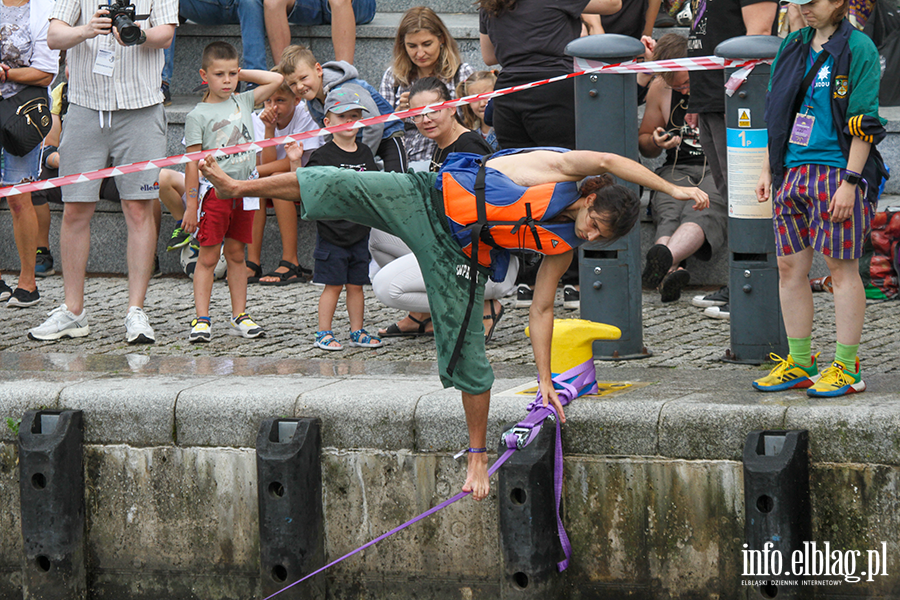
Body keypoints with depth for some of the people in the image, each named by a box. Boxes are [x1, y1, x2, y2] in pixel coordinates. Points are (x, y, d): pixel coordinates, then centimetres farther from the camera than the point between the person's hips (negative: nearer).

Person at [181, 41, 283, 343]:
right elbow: (192, 163, -5)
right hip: (213, 191, -4)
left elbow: (276, 79, 14)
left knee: (236, 255, 10)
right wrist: (191, 205, -8)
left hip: (243, 191, 4)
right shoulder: (198, 116, -4)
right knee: (208, 257, -4)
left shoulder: (243, 102, 10)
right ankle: (201, 319, -4)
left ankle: (240, 316, 13)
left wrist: (241, 73, 9)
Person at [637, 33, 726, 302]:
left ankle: (664, 259, -67)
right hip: (678, 170, 3)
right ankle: (670, 273, -63)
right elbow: (644, 145, 24)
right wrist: (655, 143, 0)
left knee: (702, 212, -38)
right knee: (669, 214, -34)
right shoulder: (659, 89, 10)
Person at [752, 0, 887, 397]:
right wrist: (768, 170, 14)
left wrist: (849, 183, -16)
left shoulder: (858, 49, -7)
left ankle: (847, 369, 2)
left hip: (838, 172, -7)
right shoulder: (792, 47, 13)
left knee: (841, 268, -3)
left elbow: (864, 125, -11)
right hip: (793, 171, 7)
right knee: (790, 267, 7)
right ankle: (799, 364, 16)